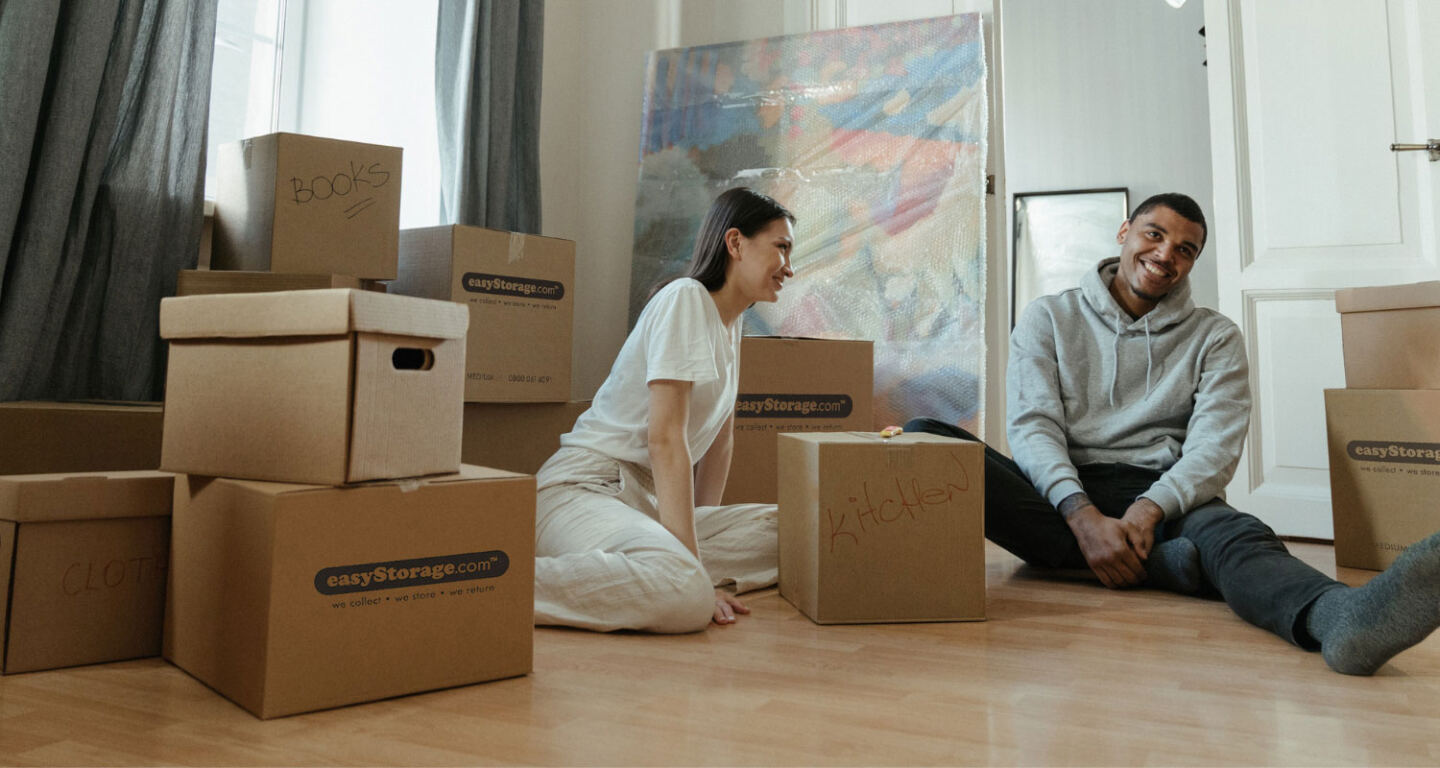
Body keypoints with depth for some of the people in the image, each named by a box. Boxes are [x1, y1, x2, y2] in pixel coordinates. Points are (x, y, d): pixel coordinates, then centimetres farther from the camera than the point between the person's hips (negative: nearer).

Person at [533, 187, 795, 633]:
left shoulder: (731, 322, 16)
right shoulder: (685, 299, -11)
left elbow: (720, 435, 21)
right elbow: (666, 437, -20)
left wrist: (703, 527, 15)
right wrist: (694, 565, -24)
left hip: (645, 497, 8)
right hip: (581, 489, -8)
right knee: (686, 595, -36)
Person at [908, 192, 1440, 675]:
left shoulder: (1214, 337, 14)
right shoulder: (1048, 319, 12)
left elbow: (1216, 447, -2)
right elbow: (1032, 426, -3)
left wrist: (1151, 508, -24)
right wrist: (1082, 514, -22)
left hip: (1160, 495, 1)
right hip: (1060, 498, 0)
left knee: (1233, 533, -34)